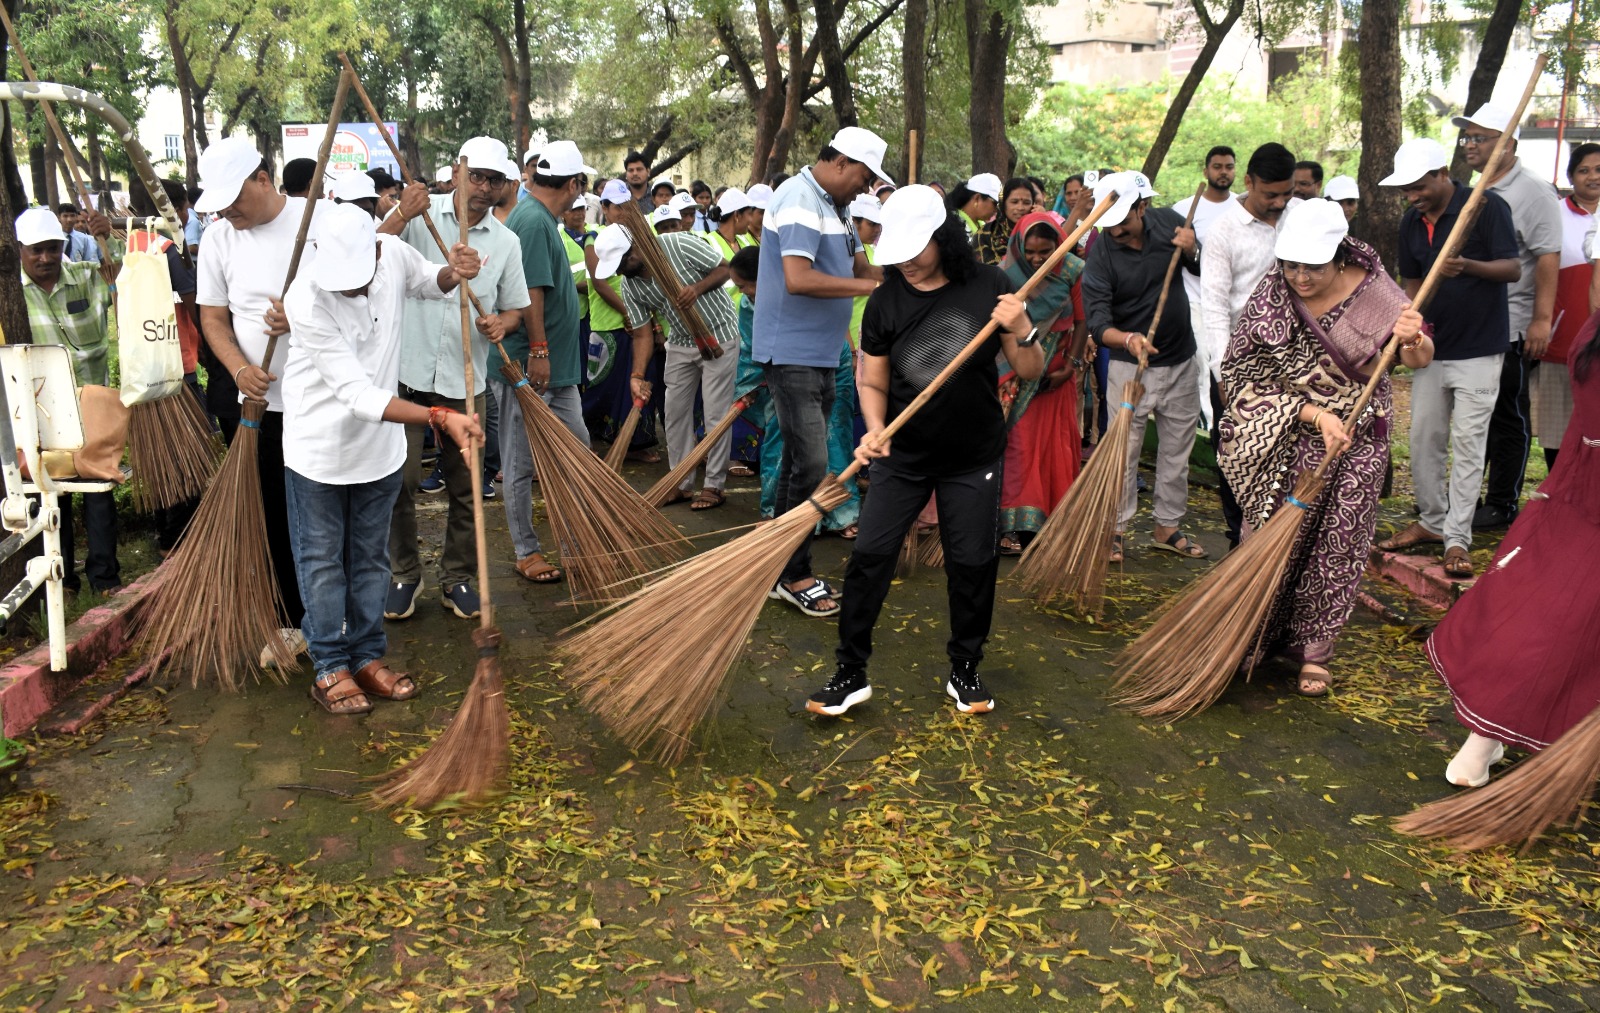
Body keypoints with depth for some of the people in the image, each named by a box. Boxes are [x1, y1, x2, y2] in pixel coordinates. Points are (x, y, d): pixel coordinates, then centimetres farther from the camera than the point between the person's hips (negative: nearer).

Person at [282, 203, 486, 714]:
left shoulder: (394, 253, -14)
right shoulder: (306, 301, -29)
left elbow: (427, 282, 12)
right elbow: (359, 394, -33)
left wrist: (453, 273, -13)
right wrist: (440, 417, -42)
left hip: (379, 441, 5)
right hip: (320, 445, -4)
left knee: (371, 557, 16)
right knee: (323, 560, 9)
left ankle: (367, 657, 29)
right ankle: (329, 667, 23)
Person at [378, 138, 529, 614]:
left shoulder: (505, 241, 7)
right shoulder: (420, 214, -2)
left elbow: (515, 307, 13)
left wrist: (500, 324, -9)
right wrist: (401, 216, -24)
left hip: (465, 381, 3)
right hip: (406, 372, -2)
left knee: (465, 486, 9)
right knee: (399, 481, 2)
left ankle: (457, 579, 24)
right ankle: (404, 575, 20)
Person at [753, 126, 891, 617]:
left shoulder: (834, 206, 16)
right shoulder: (800, 200, -15)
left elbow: (859, 266, 21)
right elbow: (798, 279, -28)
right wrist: (869, 286, -20)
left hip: (821, 354, 10)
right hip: (791, 353, -10)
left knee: (801, 461, 13)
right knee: (810, 463, -11)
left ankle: (786, 570, 22)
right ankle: (794, 576, 1)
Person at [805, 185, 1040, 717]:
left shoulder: (989, 286, -8)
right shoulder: (885, 303, -5)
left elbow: (1031, 371, -4)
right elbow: (873, 383, 2)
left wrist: (1021, 329, -24)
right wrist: (876, 431, -17)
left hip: (975, 458, -1)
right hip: (903, 455, 1)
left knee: (972, 564, 5)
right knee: (869, 555, -4)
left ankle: (965, 671, 25)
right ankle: (851, 672, 9)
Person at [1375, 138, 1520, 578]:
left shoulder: (1487, 207, -11)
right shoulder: (1411, 222, 7)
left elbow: (1513, 269, -13)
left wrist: (1469, 266, -32)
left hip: (1478, 348, -6)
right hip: (1431, 346, 6)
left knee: (1467, 442, -5)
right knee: (1424, 438, 10)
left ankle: (1457, 539, -1)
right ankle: (1432, 521, 25)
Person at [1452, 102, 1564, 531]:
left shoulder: (1532, 192, -9)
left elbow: (1547, 258, -15)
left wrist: (1542, 319, -21)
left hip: (1511, 328, -7)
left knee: (1508, 418, 2)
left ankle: (1503, 504, 11)